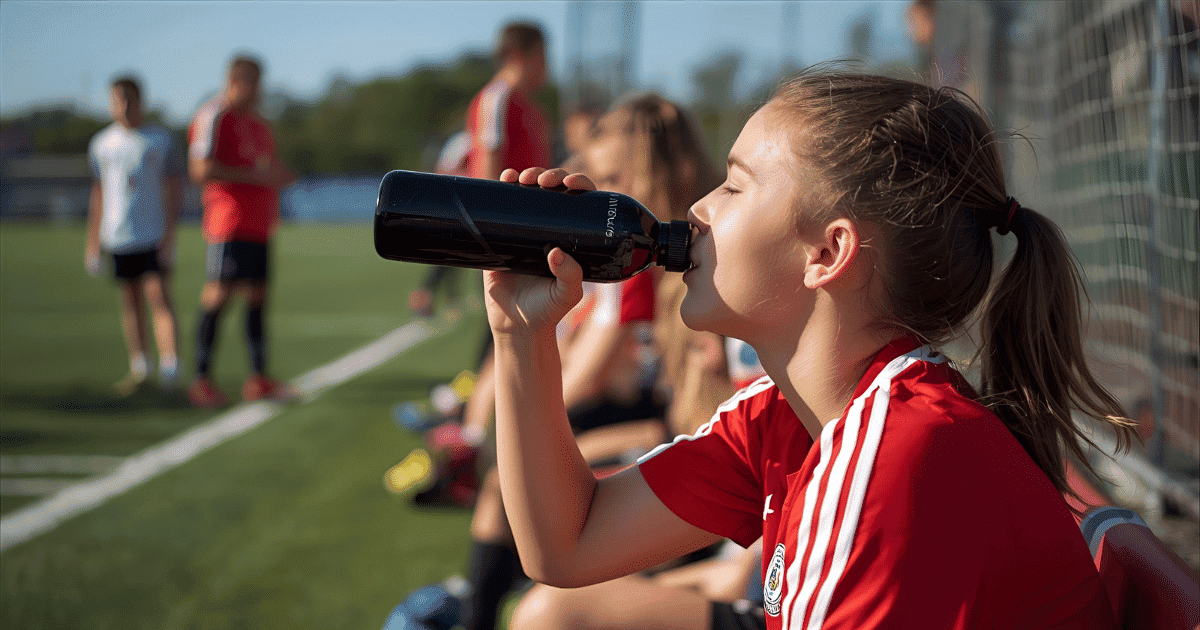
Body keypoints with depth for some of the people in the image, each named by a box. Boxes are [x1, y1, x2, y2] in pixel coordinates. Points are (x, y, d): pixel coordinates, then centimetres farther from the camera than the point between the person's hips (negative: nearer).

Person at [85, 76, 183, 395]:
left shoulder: (160, 139, 1)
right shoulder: (101, 144, 10)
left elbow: (172, 189, 0)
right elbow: (98, 193, 16)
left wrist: (169, 233, -9)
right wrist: (93, 241, 13)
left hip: (155, 235, -3)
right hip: (118, 237, 3)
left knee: (159, 296, -12)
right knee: (130, 300, 6)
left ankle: (170, 365, -15)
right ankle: (138, 366, 15)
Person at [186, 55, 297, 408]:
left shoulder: (258, 124, 20)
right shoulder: (213, 117, -8)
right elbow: (201, 170, -17)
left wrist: (278, 176, 11)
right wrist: (254, 175, -17)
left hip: (259, 225, 9)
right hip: (229, 223, -9)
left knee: (257, 296, 8)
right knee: (219, 295, -9)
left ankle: (259, 378, 12)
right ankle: (202, 380, -4)